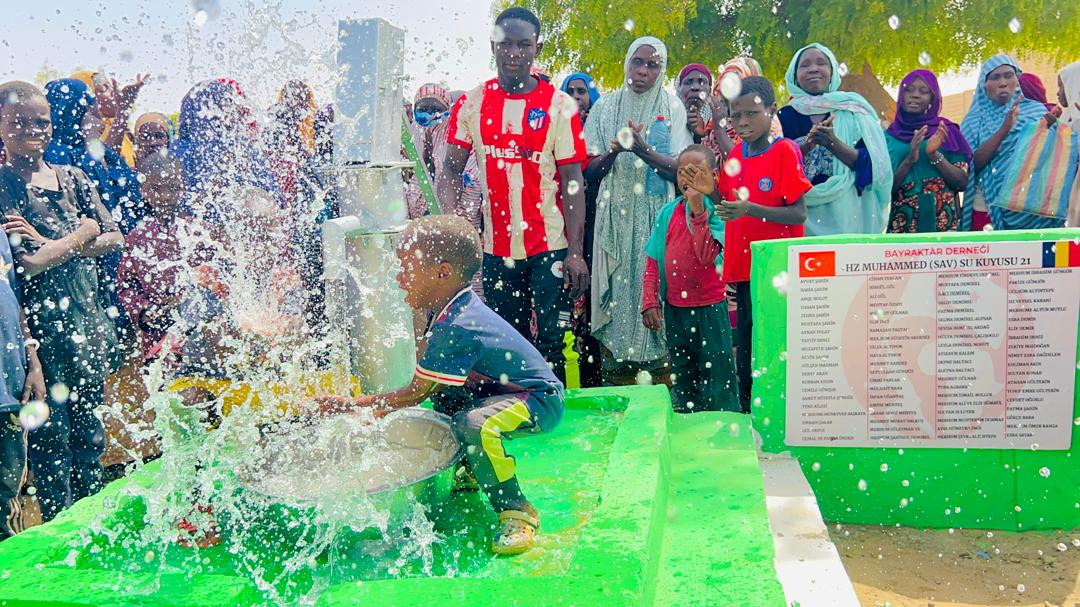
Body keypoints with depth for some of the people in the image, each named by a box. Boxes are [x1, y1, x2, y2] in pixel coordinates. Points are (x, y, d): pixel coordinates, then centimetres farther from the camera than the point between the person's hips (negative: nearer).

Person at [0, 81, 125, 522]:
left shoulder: (73, 178, 9)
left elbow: (114, 239, 4)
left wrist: (52, 247, -10)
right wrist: (81, 235, -7)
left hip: (88, 324, 5)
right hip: (41, 331, -5)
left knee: (89, 435, 15)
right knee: (51, 440, 4)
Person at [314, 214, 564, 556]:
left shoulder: (457, 328, -28)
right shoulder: (456, 310, 2)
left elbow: (416, 393, -21)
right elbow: (429, 384, 7)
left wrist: (352, 405, -14)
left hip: (541, 400, -11)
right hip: (502, 388, 11)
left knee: (475, 424, -36)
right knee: (442, 398, 22)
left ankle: (517, 512, -19)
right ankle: (476, 471, 35)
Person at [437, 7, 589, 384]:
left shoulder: (559, 106, -3)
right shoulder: (472, 103, 3)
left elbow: (572, 180, -5)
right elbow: (450, 169, 4)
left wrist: (575, 252, -11)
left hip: (550, 247, -3)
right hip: (496, 248, 3)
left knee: (553, 342, 1)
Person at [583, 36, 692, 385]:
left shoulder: (672, 108, 5)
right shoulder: (606, 107, 11)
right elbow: (590, 172, 6)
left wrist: (644, 151, -21)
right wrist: (613, 152, -15)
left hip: (659, 217, -2)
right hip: (616, 217, 2)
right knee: (617, 292, -1)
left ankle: (663, 388, 1)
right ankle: (616, 387, 6)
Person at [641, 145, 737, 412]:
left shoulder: (717, 210, -9)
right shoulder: (668, 212, 5)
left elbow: (708, 256, -24)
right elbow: (653, 261, 7)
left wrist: (698, 210, -27)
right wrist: (650, 302, 0)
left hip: (709, 307, -5)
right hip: (673, 308, 5)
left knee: (716, 374, 1)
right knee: (681, 378, 17)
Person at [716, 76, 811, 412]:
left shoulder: (785, 151, -9)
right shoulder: (735, 154, 9)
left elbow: (799, 213, -15)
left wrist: (750, 209, -26)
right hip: (743, 270, 6)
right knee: (745, 353, 13)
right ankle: (748, 414, 25)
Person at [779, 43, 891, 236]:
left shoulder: (854, 111, 4)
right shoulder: (785, 116, 6)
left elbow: (873, 165, -3)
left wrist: (834, 143, -16)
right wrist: (807, 144, -17)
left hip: (847, 216, 0)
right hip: (803, 216, 0)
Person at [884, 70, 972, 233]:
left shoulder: (946, 131, 6)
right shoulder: (888, 137, 6)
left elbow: (963, 182, 0)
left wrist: (935, 155, -13)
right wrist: (909, 160, -16)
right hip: (902, 222, 0)